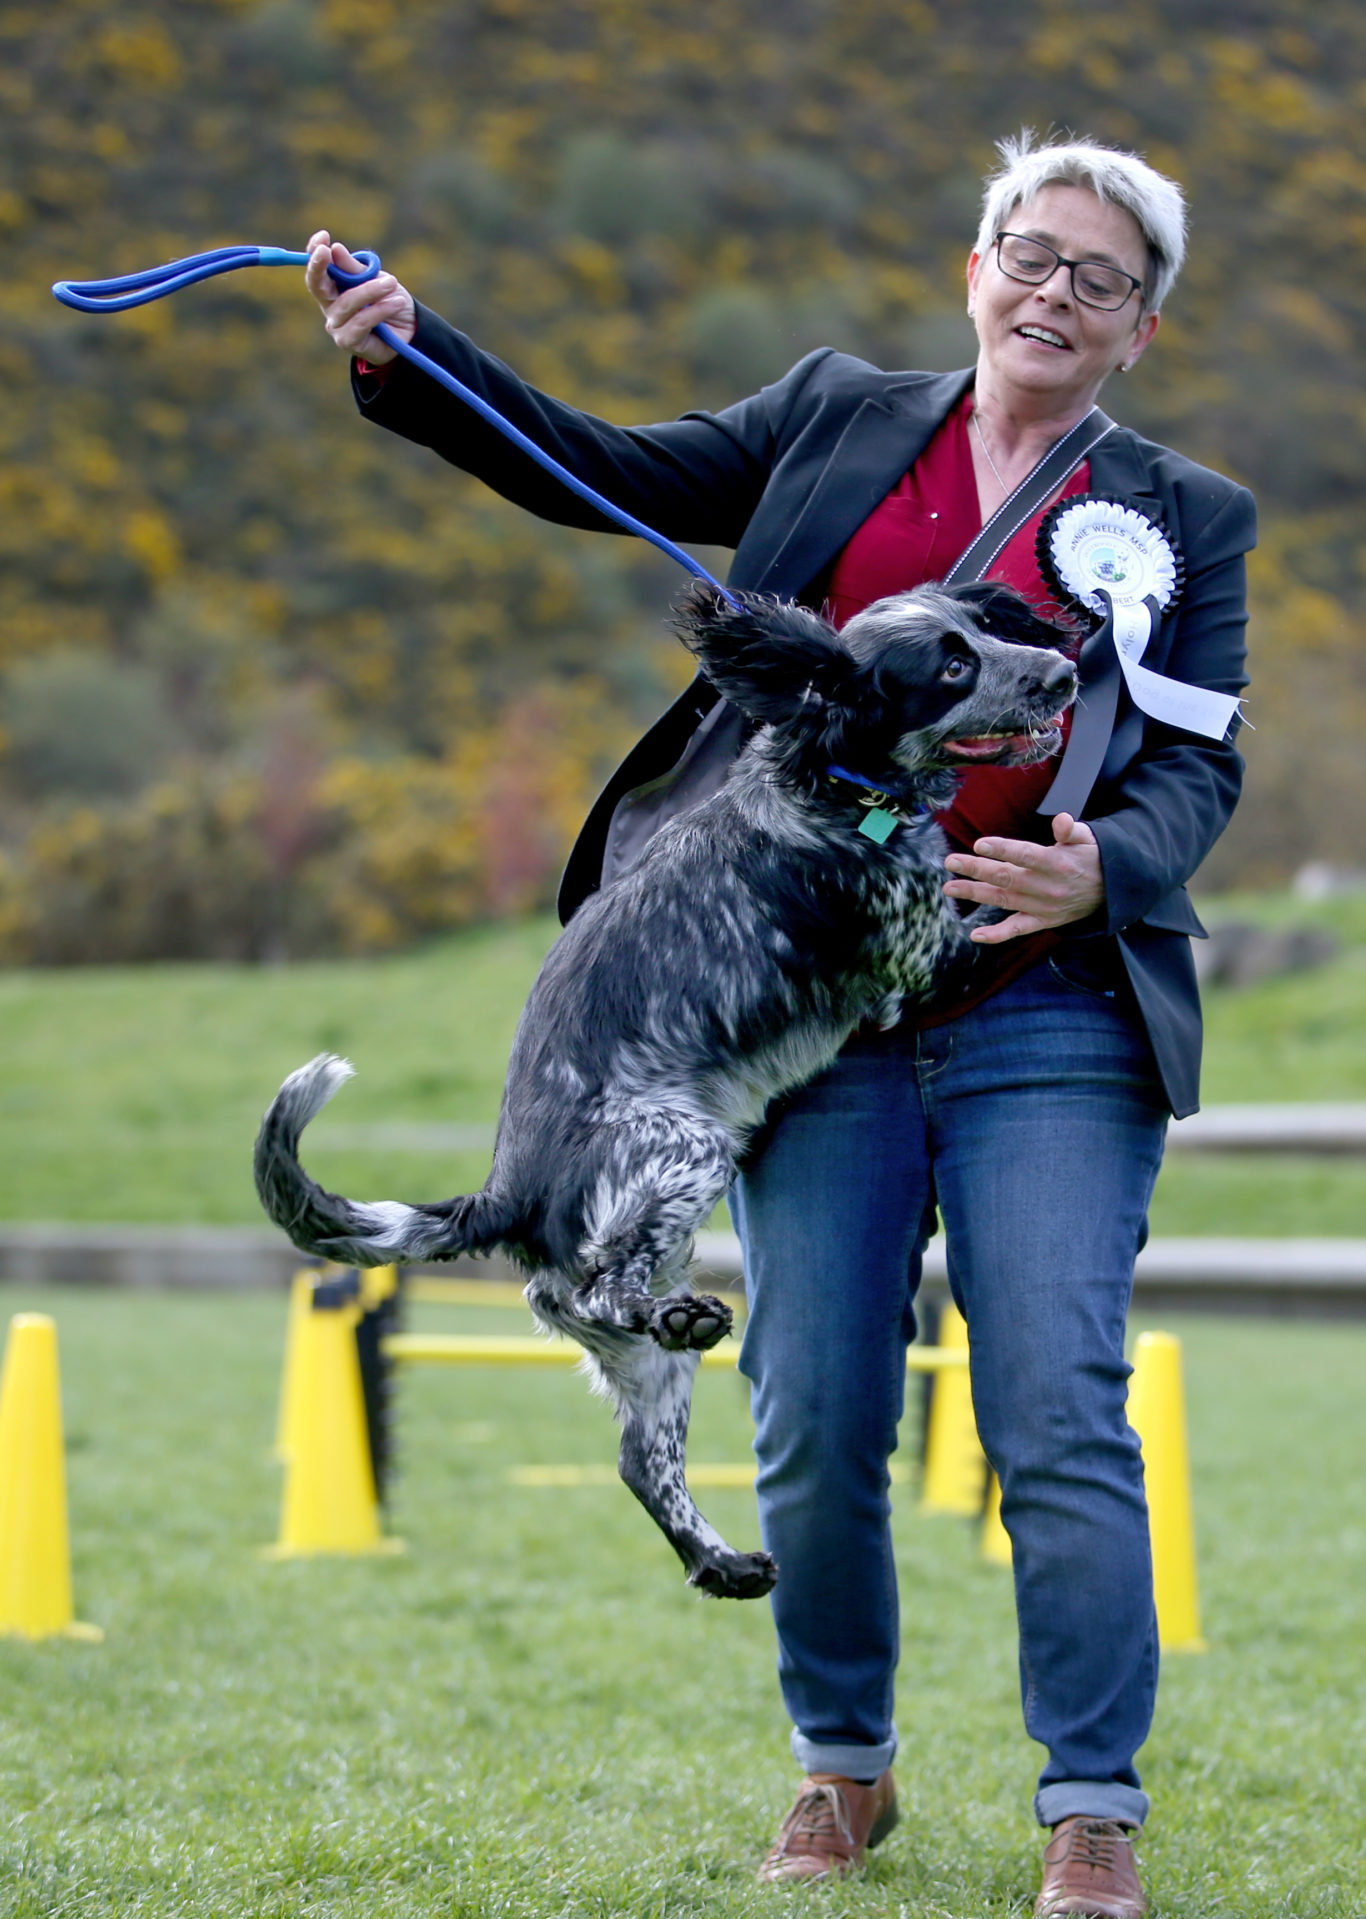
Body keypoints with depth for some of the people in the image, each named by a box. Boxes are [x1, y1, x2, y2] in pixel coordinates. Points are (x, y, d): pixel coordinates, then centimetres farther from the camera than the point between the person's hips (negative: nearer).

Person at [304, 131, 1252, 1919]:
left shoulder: (1187, 518, 10)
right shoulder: (838, 416, 14)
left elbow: (1200, 766, 4)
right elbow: (606, 474, 13)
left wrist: (1105, 868, -17)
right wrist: (408, 353, 1)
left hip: (1050, 1018, -1)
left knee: (1059, 1419, -9)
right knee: (814, 1424, 3)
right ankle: (843, 1768, 22)